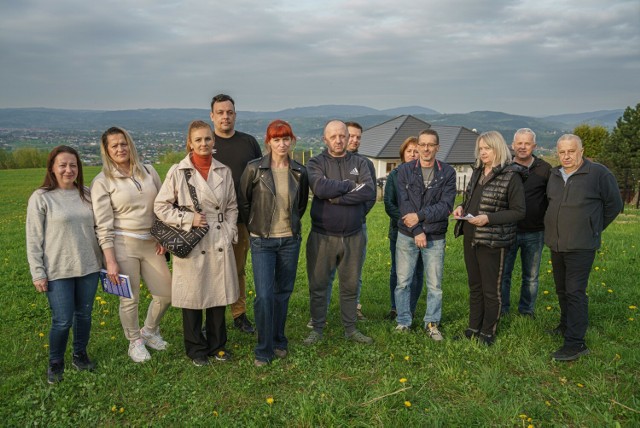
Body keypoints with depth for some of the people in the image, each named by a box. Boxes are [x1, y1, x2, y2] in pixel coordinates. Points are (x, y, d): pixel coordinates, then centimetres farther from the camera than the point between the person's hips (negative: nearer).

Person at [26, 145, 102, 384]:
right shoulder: (41, 198, -7)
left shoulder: (86, 194, 4)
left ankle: (80, 355, 35)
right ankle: (55, 364, 24)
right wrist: (38, 274, -8)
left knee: (84, 315, 14)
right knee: (62, 321, 0)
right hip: (58, 272, -4)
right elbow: (34, 240, -6)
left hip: (89, 267, 4)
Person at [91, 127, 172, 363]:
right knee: (130, 299, 6)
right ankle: (135, 342, 31)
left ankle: (149, 332, 37)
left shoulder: (148, 171, 5)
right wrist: (110, 261, -11)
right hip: (122, 245, -4)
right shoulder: (102, 181, -5)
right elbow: (103, 225, -8)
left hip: (151, 244, 4)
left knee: (166, 293, 10)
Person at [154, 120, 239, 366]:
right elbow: (160, 206, -2)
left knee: (219, 296, 11)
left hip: (220, 243, 3)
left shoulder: (224, 171, 5)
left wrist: (230, 233, 1)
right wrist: (188, 219, -12)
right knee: (193, 299, 7)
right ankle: (196, 349, 27)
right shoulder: (178, 172, -5)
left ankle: (217, 345, 31)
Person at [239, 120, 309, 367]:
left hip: (290, 240, 3)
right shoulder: (254, 169, -8)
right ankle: (264, 349, 8)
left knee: (283, 292, 13)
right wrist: (255, 226, 8)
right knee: (264, 295, -7)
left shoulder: (299, 172, 1)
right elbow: (243, 202, 3)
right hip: (262, 241, -3)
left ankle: (279, 341, 30)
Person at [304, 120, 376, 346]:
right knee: (318, 286, 7)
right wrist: (350, 185, -11)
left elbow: (369, 191, -12)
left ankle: (350, 329, 27)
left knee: (350, 285, 13)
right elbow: (320, 188, -21)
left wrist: (336, 197, -16)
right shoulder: (315, 163, -1)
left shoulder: (359, 163, 6)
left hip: (353, 236, 2)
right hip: (322, 236, -2)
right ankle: (317, 329, 23)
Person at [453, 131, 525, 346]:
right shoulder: (477, 171, 10)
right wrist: (462, 208, 1)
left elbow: (519, 211, -13)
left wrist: (488, 218, -23)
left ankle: (488, 332, 20)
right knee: (474, 286, 16)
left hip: (493, 241, -7)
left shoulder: (511, 176, -12)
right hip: (470, 238, 7)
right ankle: (473, 328, 29)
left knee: (491, 290, 6)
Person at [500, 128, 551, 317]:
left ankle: (527, 312, 27)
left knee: (531, 277, 12)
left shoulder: (545, 169, 1)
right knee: (503, 274, 4)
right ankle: (501, 312, 18)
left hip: (534, 232, 1)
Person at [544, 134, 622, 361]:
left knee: (575, 292, -9)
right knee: (562, 289, 18)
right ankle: (566, 325, 36)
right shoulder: (554, 175, 8)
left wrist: (594, 228, 6)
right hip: (556, 244, 6)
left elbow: (614, 204, 0)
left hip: (581, 246, -6)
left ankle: (575, 342, -4)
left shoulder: (599, 173, -9)